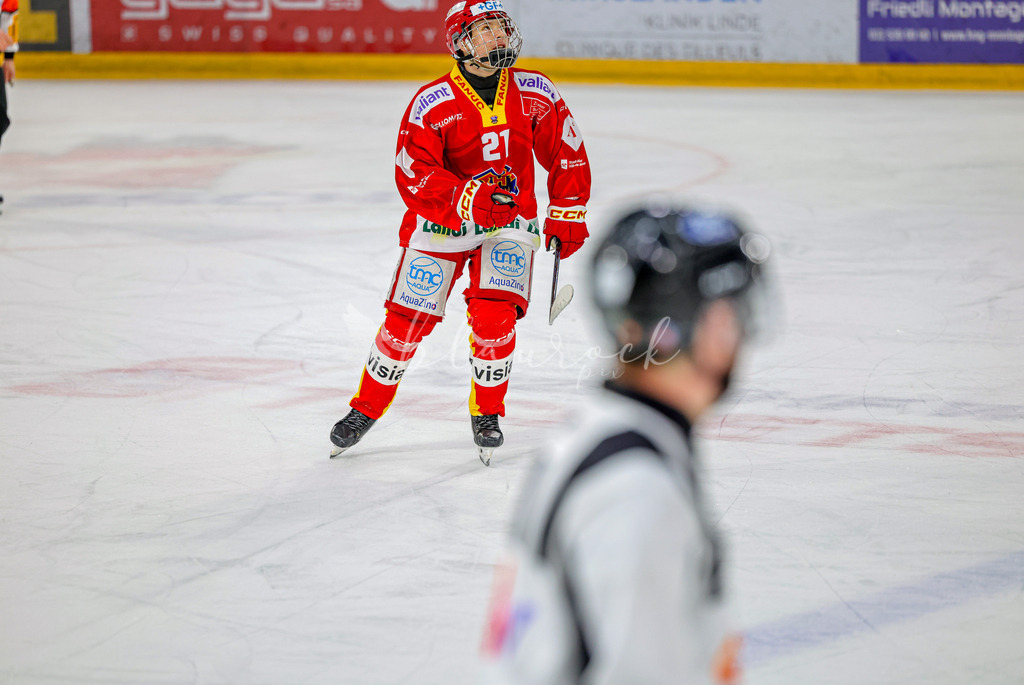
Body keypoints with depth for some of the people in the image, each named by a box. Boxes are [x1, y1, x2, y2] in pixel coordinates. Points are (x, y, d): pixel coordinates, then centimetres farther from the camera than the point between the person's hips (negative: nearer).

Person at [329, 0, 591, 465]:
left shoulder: (536, 93, -5)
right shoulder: (432, 104, -15)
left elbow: (566, 153, 6)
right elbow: (412, 176, -20)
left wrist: (566, 216, 3)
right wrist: (468, 196, -32)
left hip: (509, 220, 1)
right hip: (440, 222, -1)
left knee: (494, 315, -17)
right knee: (408, 319, -2)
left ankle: (487, 414, 4)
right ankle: (367, 408, 18)